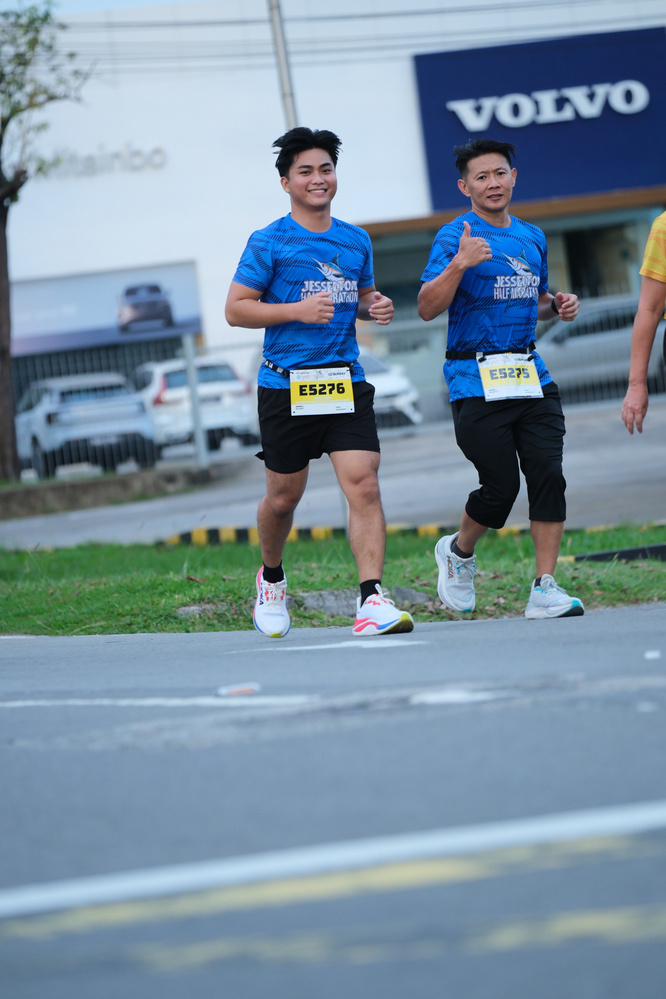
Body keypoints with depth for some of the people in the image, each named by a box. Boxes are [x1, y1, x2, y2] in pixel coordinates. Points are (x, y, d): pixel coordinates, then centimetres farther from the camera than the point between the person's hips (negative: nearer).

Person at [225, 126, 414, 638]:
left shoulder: (356, 241, 12)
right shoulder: (269, 243, -3)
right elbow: (236, 309, -5)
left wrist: (376, 305, 3)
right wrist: (298, 310, -17)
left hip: (346, 382, 3)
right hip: (287, 385, -3)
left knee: (364, 484, -14)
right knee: (284, 496, 9)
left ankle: (373, 600, -17)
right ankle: (272, 579, 37)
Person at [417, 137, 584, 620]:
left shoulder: (532, 237, 16)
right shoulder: (455, 237, -4)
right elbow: (428, 308, -13)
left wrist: (558, 306, 8)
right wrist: (459, 264, -27)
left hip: (531, 374, 5)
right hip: (476, 377, -5)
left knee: (548, 474, -8)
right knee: (501, 484, -6)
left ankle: (545, 589, -6)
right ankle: (458, 552, 24)